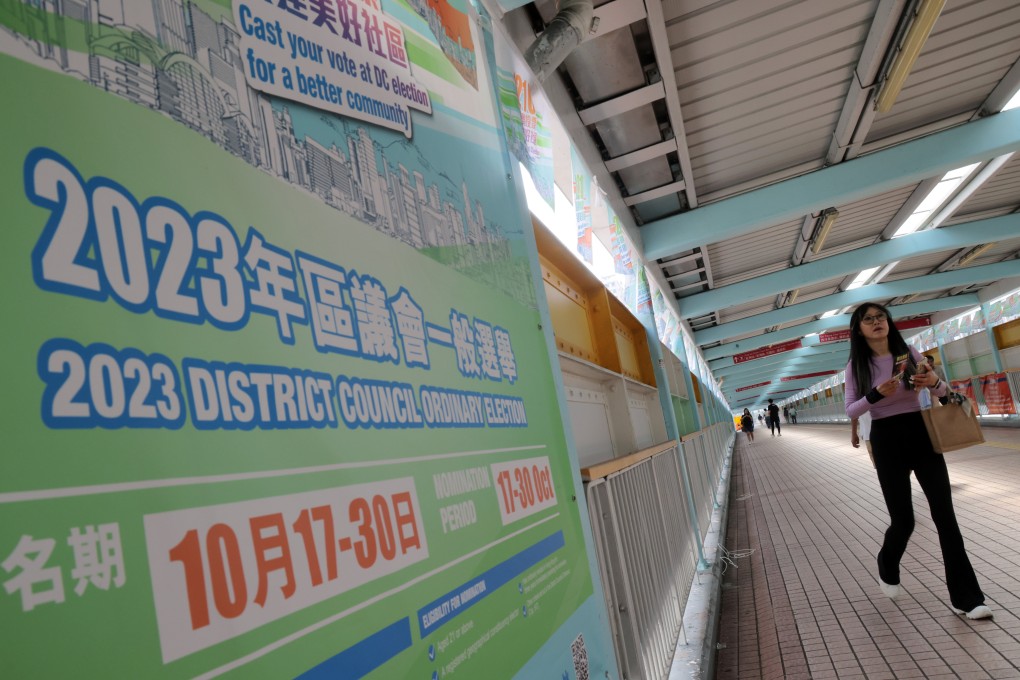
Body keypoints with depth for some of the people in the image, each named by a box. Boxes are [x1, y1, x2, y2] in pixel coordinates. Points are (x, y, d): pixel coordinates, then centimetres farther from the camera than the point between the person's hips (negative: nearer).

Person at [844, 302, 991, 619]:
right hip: (886, 440, -2)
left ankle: (966, 597, 9)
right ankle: (887, 569, 35)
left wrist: (935, 382, -16)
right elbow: (850, 411, -5)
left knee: (944, 514, 0)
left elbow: (941, 393, 7)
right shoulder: (857, 365, -3)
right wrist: (876, 395, -23)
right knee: (903, 519, 2)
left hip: (921, 433, 2)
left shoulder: (908, 353, 2)